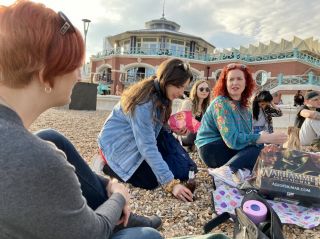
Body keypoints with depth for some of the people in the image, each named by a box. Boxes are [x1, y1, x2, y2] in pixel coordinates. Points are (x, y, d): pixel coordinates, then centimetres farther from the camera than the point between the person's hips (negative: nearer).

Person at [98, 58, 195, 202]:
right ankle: (106, 165, 2)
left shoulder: (160, 95, -4)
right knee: (150, 181, -15)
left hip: (136, 140, 8)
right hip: (116, 144, -8)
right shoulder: (144, 102, -31)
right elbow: (147, 147, -34)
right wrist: (171, 183, -36)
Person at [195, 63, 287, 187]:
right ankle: (228, 170, -37)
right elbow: (232, 139, -25)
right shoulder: (221, 103, -15)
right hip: (212, 149, -8)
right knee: (262, 149, -19)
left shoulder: (243, 106, 10)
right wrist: (268, 138, -26)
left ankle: (242, 170, -27)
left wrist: (263, 136, -19)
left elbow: (247, 135, 1)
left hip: (228, 147, 8)